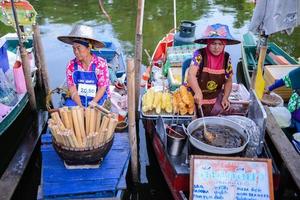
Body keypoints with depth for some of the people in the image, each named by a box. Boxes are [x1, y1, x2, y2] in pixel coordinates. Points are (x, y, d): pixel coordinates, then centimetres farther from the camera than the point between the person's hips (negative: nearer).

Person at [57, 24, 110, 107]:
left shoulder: (101, 63, -10)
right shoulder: (71, 65, -3)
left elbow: (102, 88, -10)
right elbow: (73, 90, -5)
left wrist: (92, 104, -23)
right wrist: (80, 106, -21)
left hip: (98, 100, -2)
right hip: (78, 100, 3)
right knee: (68, 104, -24)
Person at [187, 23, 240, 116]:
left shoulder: (226, 58, -5)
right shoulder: (199, 54, -18)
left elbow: (228, 81, 5)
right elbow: (191, 75, -32)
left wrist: (225, 98, -8)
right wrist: (198, 92, -48)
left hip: (216, 97, 4)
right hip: (197, 96, -4)